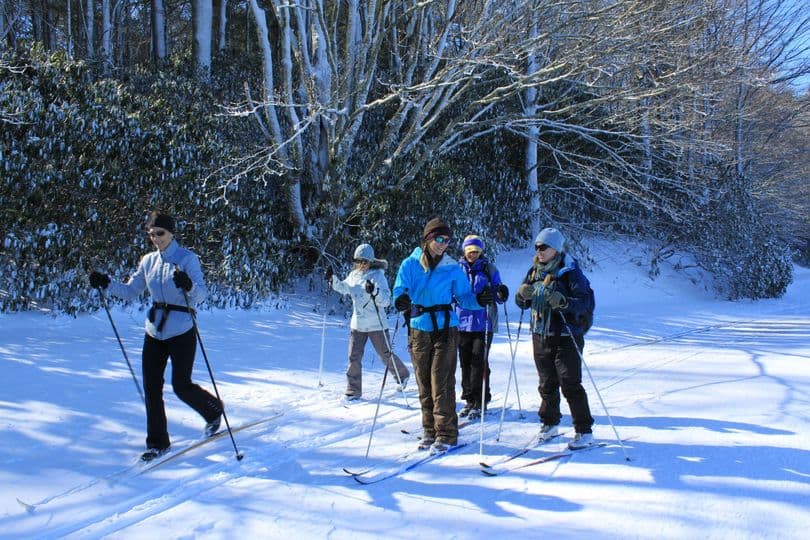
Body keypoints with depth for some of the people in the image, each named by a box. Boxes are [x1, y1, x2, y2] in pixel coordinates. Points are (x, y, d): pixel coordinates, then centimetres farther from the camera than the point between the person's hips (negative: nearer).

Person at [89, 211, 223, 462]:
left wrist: (189, 286, -43)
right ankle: (157, 442, 13)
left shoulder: (187, 258, -10)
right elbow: (130, 291, 13)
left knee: (181, 386, -1)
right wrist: (106, 284, -3)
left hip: (181, 333, -5)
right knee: (151, 387, 2)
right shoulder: (148, 261, 7)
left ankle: (214, 410, 29)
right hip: (154, 332, 5)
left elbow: (201, 293, -22)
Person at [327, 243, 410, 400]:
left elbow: (386, 300, -21)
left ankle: (402, 376, 34)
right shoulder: (353, 275, 4)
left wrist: (374, 292, -39)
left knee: (386, 355, 8)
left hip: (376, 325, -5)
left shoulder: (378, 275, -13)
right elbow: (344, 288, 24)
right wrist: (332, 279, 8)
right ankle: (353, 390, 10)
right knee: (354, 357, 2)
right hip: (357, 324, 5)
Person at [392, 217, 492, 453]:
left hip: (446, 329, -2)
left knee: (441, 383, -7)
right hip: (419, 329, 2)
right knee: (424, 383, 8)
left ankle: (446, 433, -1)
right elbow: (400, 288, -3)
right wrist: (401, 299, -26)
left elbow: (463, 296, 4)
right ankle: (430, 431, 19)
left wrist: (478, 300, -17)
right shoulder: (410, 264, 2)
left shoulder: (453, 268, 1)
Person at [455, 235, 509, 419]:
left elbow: (497, 296, 3)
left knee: (479, 362, -8)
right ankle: (469, 399, 19)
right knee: (465, 362, 8)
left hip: (484, 323, -3)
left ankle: (480, 401, -2)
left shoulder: (489, 269, 2)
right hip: (463, 322, 3)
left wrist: (501, 294, -19)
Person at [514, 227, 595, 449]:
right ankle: (549, 423, 30)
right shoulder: (534, 271, 10)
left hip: (566, 337, -6)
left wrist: (564, 302, -33)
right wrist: (522, 295, -9)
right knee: (547, 384, 15)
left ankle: (584, 431, 1)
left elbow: (584, 302, -15)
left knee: (570, 385, -6)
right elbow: (523, 303, 14)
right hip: (540, 337, 6)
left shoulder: (570, 271, -9)